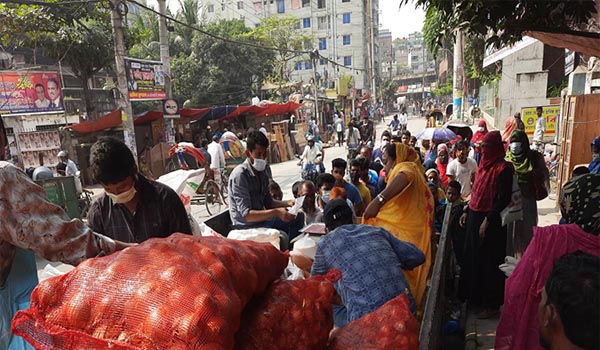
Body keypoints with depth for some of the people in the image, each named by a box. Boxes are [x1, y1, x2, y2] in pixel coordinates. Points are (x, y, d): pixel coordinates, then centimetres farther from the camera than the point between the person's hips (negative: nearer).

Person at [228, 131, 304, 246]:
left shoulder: (265, 170, 5)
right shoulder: (239, 175, -21)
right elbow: (246, 215, -25)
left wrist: (287, 203, -4)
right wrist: (276, 212, -34)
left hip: (261, 218, 9)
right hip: (246, 227, -9)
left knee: (298, 217, 9)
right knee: (281, 237, -31)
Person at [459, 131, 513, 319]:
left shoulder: (503, 168, -14)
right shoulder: (484, 165, 10)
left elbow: (504, 199, -18)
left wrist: (487, 220, -21)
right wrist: (467, 211, 14)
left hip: (490, 222, -8)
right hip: (475, 217, 8)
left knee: (489, 261, 1)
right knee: (474, 257, 16)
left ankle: (492, 305, 15)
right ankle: (475, 296, 32)